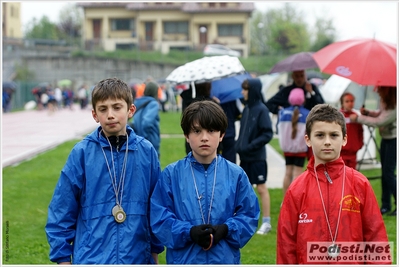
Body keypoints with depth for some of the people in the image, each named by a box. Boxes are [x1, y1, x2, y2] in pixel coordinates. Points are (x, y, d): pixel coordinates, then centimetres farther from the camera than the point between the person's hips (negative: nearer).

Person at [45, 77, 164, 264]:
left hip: (137, 258, 2)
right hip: (90, 258, -2)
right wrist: (63, 257, -1)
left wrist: (155, 249, 11)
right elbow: (61, 210, -1)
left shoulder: (146, 151, 0)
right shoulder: (82, 153, -5)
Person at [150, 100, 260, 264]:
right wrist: (189, 232, -20)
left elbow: (249, 215, 2)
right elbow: (159, 216, -5)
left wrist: (226, 230, -16)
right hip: (183, 260, -1)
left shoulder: (236, 175, 1)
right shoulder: (171, 174, -2)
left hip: (225, 260, 1)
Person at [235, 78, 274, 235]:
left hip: (257, 157, -7)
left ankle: (266, 222, 7)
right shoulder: (246, 109, 9)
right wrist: (239, 145, 2)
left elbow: (268, 134, -15)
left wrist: (251, 146, -20)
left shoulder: (261, 110, -12)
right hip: (244, 157, 7)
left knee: (261, 188, 0)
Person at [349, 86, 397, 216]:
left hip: (393, 141, -9)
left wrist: (358, 118, -18)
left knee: (388, 173, -8)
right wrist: (367, 112, -6)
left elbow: (379, 121, -26)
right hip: (385, 139, 9)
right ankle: (386, 205, 18)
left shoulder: (393, 106, -28)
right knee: (384, 172, 11)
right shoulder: (385, 101, -1)